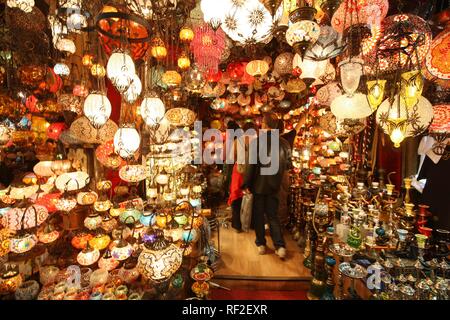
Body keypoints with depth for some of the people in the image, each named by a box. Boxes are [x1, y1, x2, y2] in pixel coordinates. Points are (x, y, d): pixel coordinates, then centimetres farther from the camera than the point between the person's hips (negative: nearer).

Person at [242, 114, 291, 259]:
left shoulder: (258, 141, -15)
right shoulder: (284, 143, -3)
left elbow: (251, 165, -15)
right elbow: (287, 164, 6)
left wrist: (246, 184, -8)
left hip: (258, 185, -3)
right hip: (274, 185, 3)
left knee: (258, 215, 13)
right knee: (273, 216, 14)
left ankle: (261, 244, 23)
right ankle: (280, 246, 8)